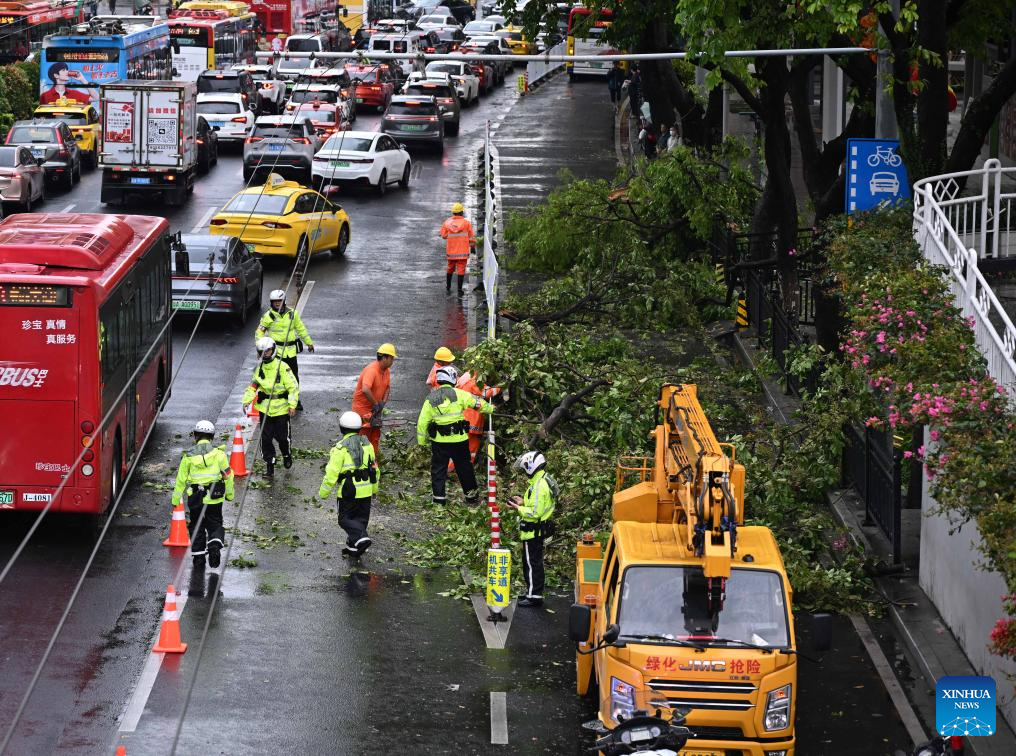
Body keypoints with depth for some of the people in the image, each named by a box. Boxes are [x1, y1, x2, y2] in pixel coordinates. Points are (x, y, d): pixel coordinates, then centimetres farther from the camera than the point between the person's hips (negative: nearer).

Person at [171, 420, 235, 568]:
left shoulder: (189, 456, -1)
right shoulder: (218, 453, -3)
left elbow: (181, 479, 2)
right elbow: (227, 474, 1)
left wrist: (176, 499, 11)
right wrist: (229, 494, 14)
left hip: (195, 498, 0)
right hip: (215, 497, 0)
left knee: (197, 527, 13)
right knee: (215, 525, 12)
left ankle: (198, 556, 14)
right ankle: (215, 545, -14)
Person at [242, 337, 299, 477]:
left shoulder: (282, 367, -13)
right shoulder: (259, 368, 4)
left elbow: (293, 387, -9)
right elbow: (253, 386, 12)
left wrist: (292, 405, -16)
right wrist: (247, 401, -4)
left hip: (281, 409, -4)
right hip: (264, 408, 4)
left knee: (282, 437, 4)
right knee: (265, 438, 2)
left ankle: (287, 455, 35)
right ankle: (269, 466, 11)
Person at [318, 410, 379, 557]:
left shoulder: (341, 448, -13)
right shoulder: (367, 445, 7)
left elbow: (332, 472, -14)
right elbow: (374, 467, 16)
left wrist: (323, 492, -3)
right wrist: (375, 489, 29)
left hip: (348, 491, -6)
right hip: (366, 491, 6)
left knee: (346, 519, 3)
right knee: (361, 518, 15)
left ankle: (361, 538, -19)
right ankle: (353, 547, 20)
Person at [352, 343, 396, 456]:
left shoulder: (387, 370, 1)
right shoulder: (371, 370, -28)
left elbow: (387, 387, 14)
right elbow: (365, 389, -41)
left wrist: (383, 402, -3)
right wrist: (376, 404, -31)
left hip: (375, 409, 9)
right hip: (362, 407, -9)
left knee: (375, 437, 15)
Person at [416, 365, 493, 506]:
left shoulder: (431, 398, -2)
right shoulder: (459, 394, -7)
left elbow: (422, 422, -2)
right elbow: (477, 403, 3)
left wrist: (422, 441, 7)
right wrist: (490, 409, 23)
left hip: (439, 441, 0)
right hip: (459, 439, 0)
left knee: (438, 469, 11)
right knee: (464, 468, 14)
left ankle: (438, 497, 8)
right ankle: (471, 496, 24)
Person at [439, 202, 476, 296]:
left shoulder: (447, 223, -4)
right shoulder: (466, 223, -9)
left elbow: (443, 235, 2)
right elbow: (472, 236, -3)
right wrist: (473, 247, 11)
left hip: (451, 250, 3)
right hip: (463, 251, -3)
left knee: (450, 268, 21)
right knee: (461, 270, 0)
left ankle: (448, 286, 33)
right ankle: (459, 290, -5)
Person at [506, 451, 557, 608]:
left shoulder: (539, 486, -23)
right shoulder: (546, 481, 10)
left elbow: (535, 512, -26)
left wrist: (518, 508, -15)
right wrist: (523, 502, 10)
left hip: (532, 532, -10)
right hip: (539, 530, 10)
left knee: (532, 563, -3)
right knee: (535, 562, 18)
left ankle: (534, 596, 1)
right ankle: (534, 593, 26)